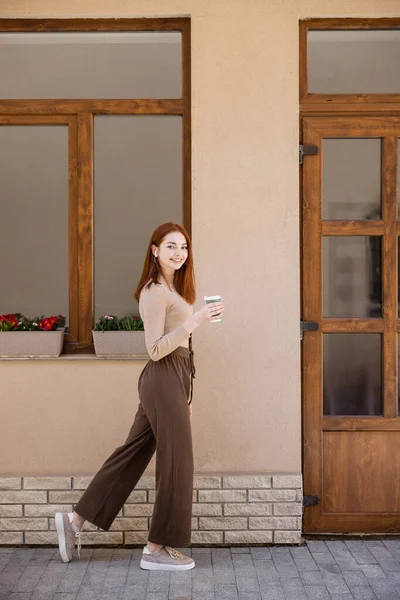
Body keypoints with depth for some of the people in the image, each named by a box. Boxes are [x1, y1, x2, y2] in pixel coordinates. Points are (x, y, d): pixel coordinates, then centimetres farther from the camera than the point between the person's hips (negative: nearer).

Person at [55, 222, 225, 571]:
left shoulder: (169, 289, 17)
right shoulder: (155, 291, -13)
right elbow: (156, 349, -19)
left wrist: (183, 394, 20)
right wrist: (195, 321, -26)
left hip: (170, 381, 10)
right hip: (164, 381, -10)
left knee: (132, 453, 12)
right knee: (176, 461, -2)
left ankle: (76, 520, 21)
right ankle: (157, 549, 11)